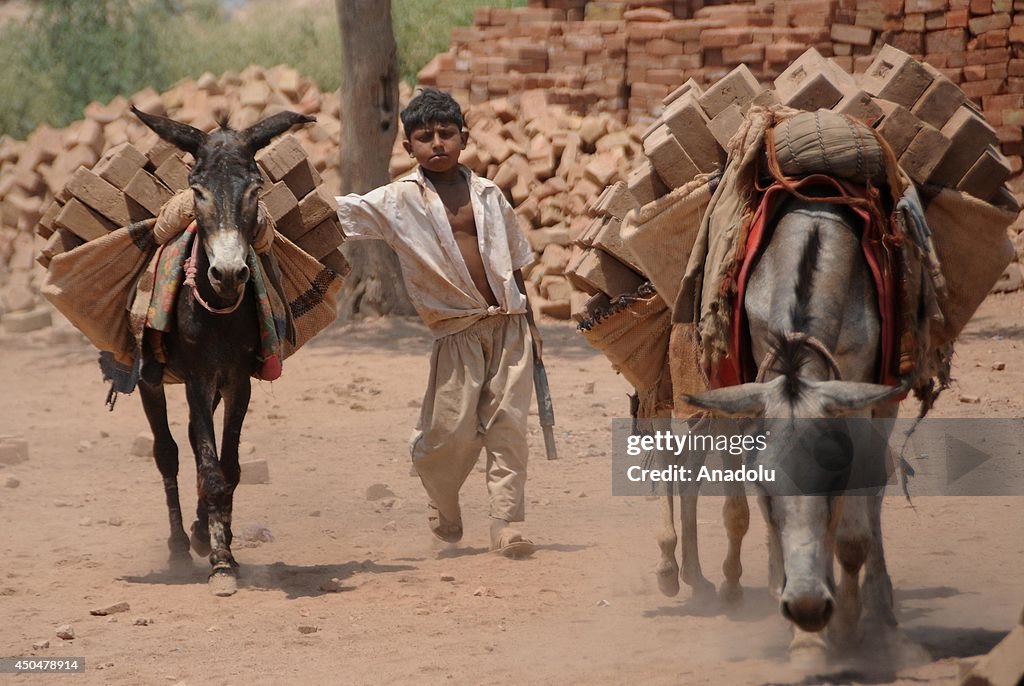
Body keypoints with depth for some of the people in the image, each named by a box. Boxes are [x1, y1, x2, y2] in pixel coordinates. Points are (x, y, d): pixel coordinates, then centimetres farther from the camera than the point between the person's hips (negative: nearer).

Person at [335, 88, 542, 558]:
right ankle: (443, 507, 23)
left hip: (508, 324, 2)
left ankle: (507, 523, -1)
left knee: (507, 423, -4)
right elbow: (342, 212, -8)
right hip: (457, 330, -2)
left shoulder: (488, 195, 9)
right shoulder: (399, 201, 1)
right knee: (450, 430, -5)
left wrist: (529, 323, 17)